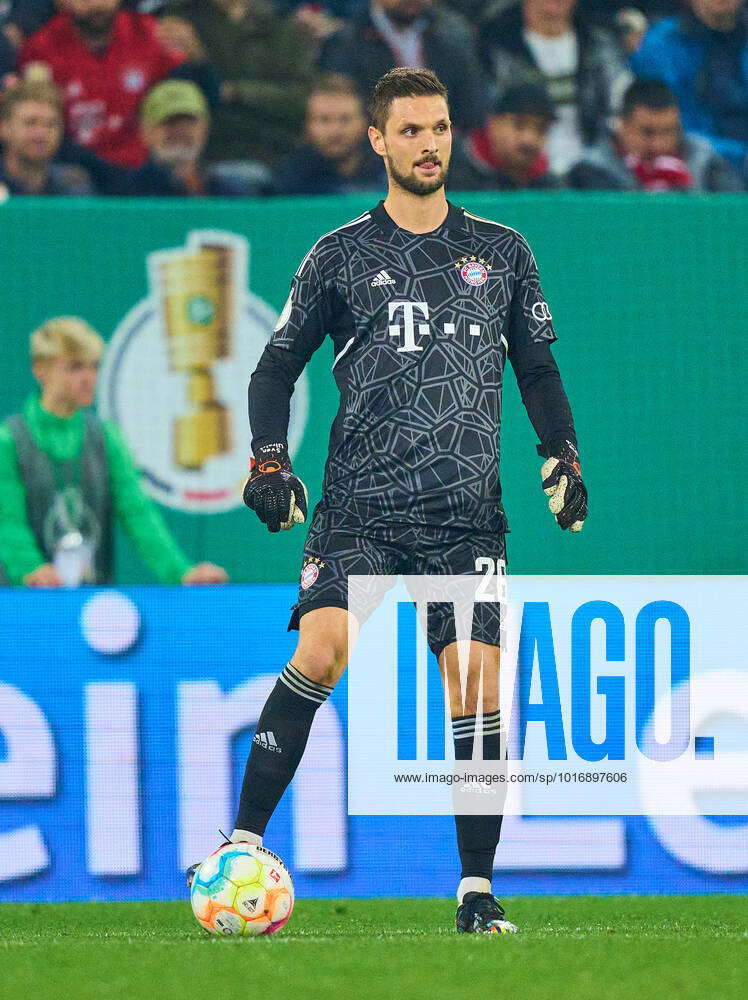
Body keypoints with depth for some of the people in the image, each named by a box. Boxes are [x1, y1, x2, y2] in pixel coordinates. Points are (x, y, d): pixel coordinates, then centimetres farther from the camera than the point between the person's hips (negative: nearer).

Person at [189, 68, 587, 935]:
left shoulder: (502, 252, 12)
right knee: (320, 650, -21)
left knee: (477, 686, -7)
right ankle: (244, 843, -18)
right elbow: (277, 366, 11)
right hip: (359, 507, -1)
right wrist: (269, 462, -2)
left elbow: (537, 369, 19)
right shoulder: (341, 256, 6)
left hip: (467, 514, 2)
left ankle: (476, 892, 2)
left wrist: (562, 457, 6)